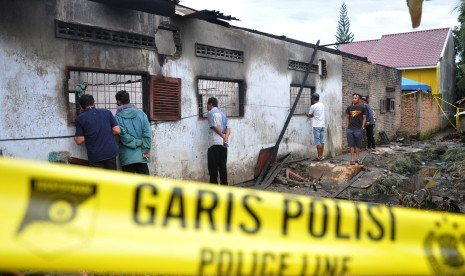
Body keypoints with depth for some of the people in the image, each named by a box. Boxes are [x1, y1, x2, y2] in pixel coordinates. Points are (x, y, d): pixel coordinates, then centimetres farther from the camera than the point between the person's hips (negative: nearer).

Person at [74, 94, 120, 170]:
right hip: (111, 152, 3)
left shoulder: (80, 118, -4)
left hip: (95, 156, -3)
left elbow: (80, 141, -7)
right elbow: (117, 131, 0)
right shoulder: (106, 112, 4)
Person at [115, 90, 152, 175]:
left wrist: (137, 143, -7)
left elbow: (123, 136, -16)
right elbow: (147, 132, -6)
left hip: (127, 156, -2)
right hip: (141, 154, 2)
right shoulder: (141, 113, 0)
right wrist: (146, 149, -5)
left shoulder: (118, 117, -7)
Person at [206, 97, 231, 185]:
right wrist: (226, 137, -7)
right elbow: (228, 128, 7)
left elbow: (215, 126, -14)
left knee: (213, 165, -3)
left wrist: (223, 136, -6)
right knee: (222, 165, 8)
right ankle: (224, 183, 9)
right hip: (224, 143, 7)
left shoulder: (211, 113, -3)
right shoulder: (222, 114, 20)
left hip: (215, 142, -7)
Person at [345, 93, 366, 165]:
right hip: (350, 129, 1)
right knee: (352, 145, 2)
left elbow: (364, 118, 6)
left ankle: (357, 158, 14)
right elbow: (347, 118, 11)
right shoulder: (349, 107, 7)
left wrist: (362, 126, -3)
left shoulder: (362, 108, 3)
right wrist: (346, 127, 4)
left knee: (358, 145, 5)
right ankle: (352, 159, 6)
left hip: (358, 129, -1)